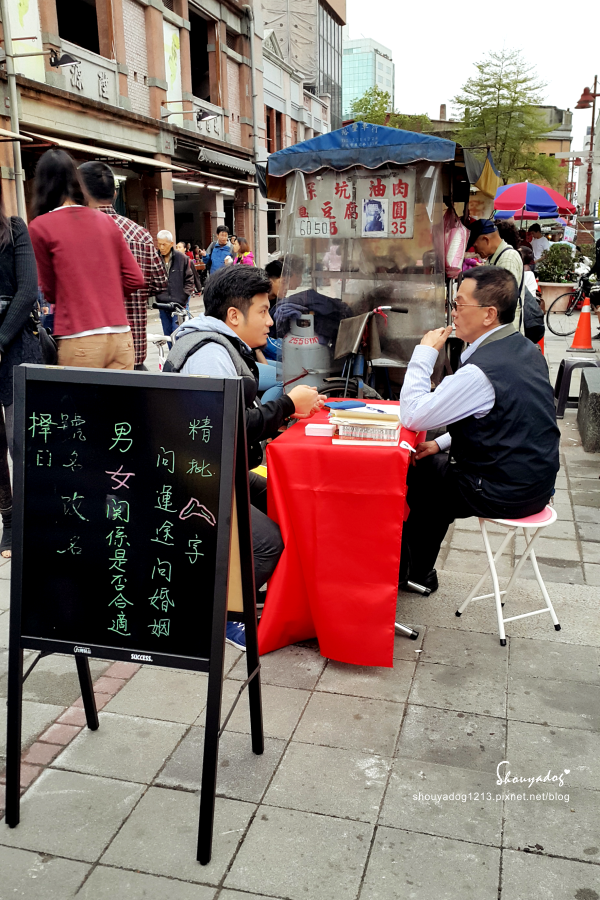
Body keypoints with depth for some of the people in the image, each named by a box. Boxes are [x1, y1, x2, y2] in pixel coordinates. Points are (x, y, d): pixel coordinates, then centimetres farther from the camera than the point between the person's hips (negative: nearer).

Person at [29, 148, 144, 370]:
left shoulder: (40, 227, -1)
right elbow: (135, 279, 9)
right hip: (121, 337, 4)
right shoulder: (106, 221, 10)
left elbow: (50, 292, 7)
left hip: (79, 342, -3)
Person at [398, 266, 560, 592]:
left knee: (411, 475, 10)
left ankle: (413, 572, 32)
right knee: (436, 465, 24)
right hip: (536, 481, 9)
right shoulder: (526, 350, 4)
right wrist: (443, 443, 10)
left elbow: (412, 416, -22)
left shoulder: (482, 371, -27)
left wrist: (425, 353, -13)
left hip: (503, 495, -9)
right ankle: (420, 570, 34)